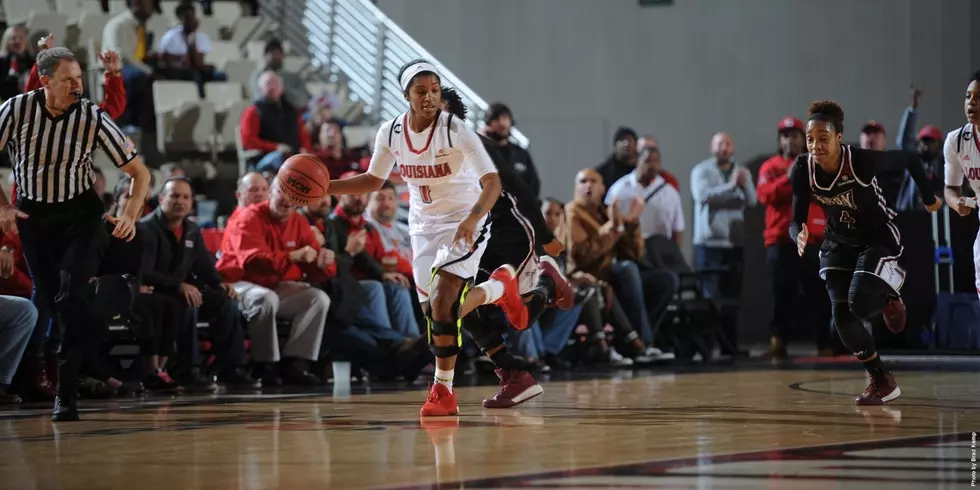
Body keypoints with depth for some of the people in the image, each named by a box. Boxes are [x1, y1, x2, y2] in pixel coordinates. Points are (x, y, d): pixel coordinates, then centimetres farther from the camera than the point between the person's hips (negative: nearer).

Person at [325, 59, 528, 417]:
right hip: (424, 225, 6)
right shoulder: (391, 133, -7)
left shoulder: (456, 131, -23)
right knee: (434, 308, 8)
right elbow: (374, 180, 7)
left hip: (464, 223, -6)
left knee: (441, 302, -19)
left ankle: (443, 390, -6)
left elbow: (492, 181, -28)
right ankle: (501, 287, 35)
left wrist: (472, 218, -45)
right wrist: (325, 187, -6)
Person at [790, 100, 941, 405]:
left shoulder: (862, 161, -30)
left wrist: (929, 199, 0)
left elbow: (909, 160, -13)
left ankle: (889, 297, 15)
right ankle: (882, 382, 10)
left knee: (860, 302, -24)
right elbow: (796, 220, -14)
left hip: (878, 238, -4)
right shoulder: (803, 170, -18)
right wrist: (799, 236, -38)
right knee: (841, 315, -7)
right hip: (839, 242, 4)